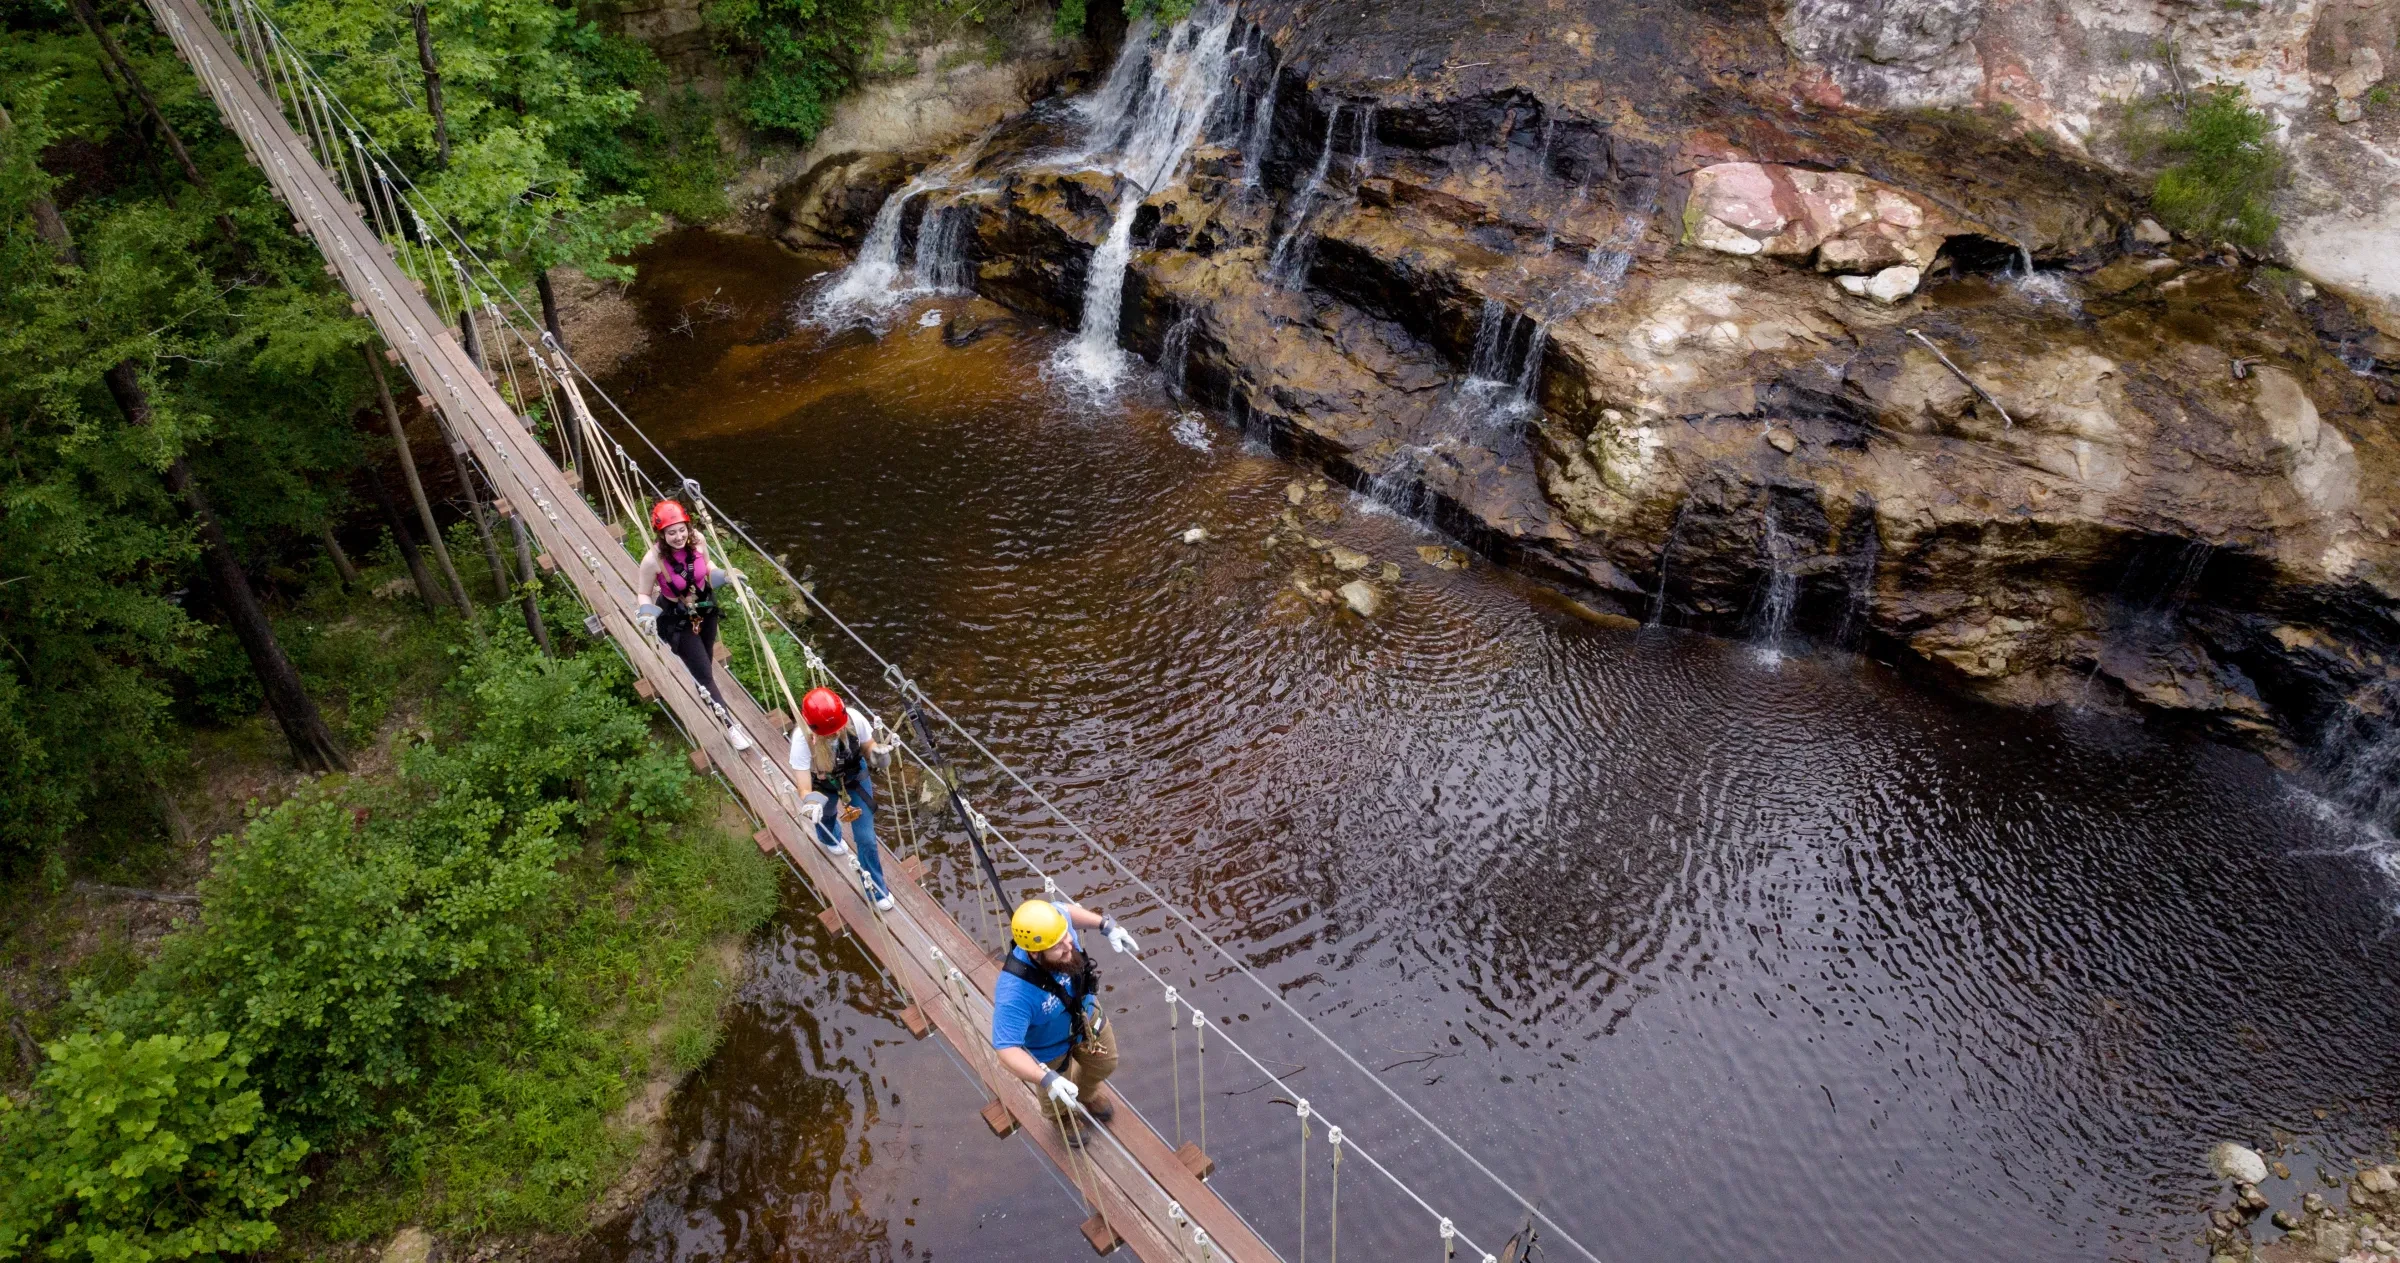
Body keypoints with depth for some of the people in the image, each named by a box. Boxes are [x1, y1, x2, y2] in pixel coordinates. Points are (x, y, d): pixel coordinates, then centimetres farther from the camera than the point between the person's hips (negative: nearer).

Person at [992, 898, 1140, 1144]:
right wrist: (1046, 1078, -55)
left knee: (1104, 1064, 32)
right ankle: (1062, 1117, 66)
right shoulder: (1015, 992, -50)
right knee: (1058, 1096, 27)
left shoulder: (1056, 923, -34)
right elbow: (1006, 1047, -43)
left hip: (1086, 1015, 5)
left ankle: (1087, 1094, 69)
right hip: (1050, 1047, -5)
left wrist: (1107, 925, -15)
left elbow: (1066, 910, -8)